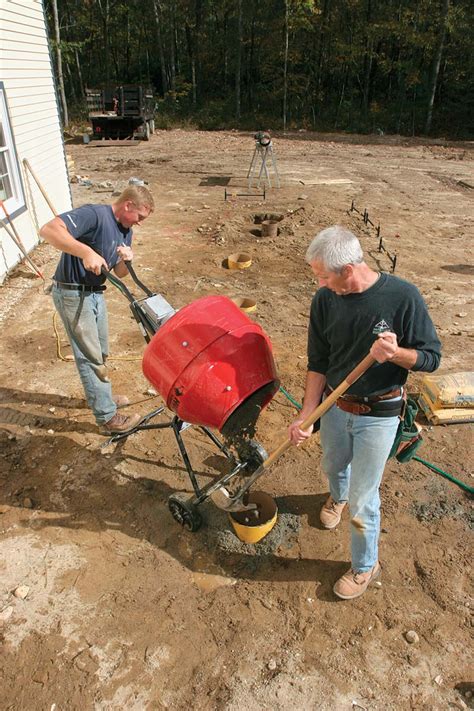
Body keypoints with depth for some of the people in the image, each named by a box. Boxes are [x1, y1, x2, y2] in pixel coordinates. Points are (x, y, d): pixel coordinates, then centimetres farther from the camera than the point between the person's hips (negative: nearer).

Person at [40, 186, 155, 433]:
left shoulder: (125, 231, 7)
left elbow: (119, 273, 9)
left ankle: (100, 396, 40)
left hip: (96, 293, 9)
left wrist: (126, 260, -14)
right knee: (90, 357, -3)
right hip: (72, 294, -9)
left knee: (100, 353, 20)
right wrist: (87, 252, -41)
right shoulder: (94, 214, -20)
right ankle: (107, 417, 6)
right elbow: (48, 230, -32)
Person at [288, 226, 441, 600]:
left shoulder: (403, 296, -22)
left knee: (363, 500, 5)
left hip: (379, 415, -4)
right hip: (335, 406, 4)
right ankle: (337, 497, 65)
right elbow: (318, 364, -3)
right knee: (333, 466, 28)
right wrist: (306, 416, -8)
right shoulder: (325, 300, -11)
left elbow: (431, 357, -13)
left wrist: (396, 354, -34)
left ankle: (366, 566, 33)